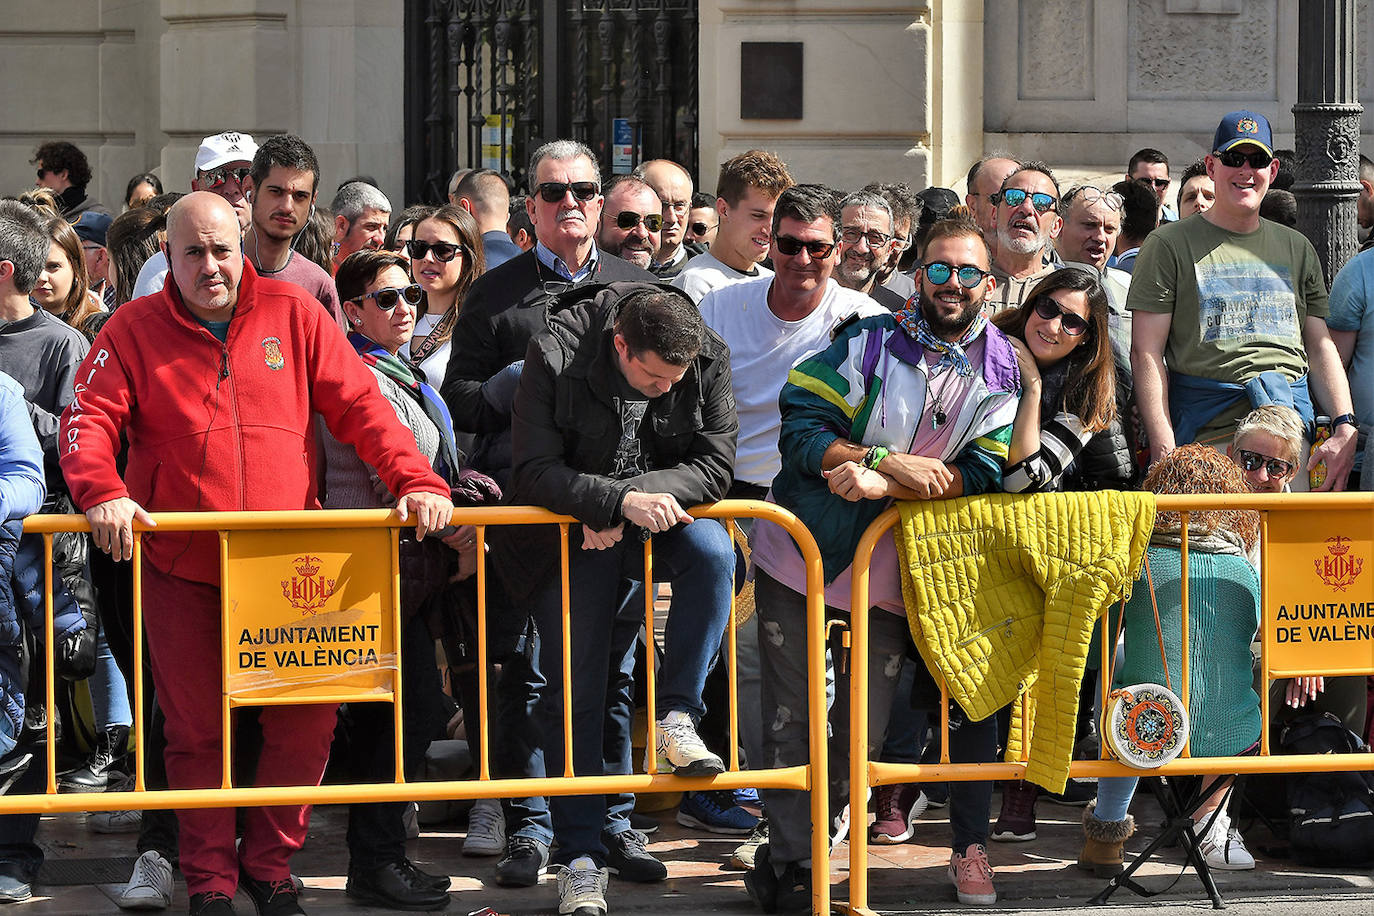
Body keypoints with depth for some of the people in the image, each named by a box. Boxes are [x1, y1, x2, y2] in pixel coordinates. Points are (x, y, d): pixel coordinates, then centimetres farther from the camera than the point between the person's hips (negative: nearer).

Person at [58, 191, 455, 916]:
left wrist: (415, 478, -9)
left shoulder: (294, 315, 5)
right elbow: (89, 418, -4)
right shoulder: (136, 329, 3)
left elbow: (360, 405, 3)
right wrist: (101, 491, -23)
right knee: (198, 728, 4)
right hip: (179, 565, -1)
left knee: (308, 719, 1)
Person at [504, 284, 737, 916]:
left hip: (659, 515, 2)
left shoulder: (710, 361, -12)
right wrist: (621, 500, -33)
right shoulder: (556, 357, -19)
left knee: (713, 552, -32)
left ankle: (676, 715, -21)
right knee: (577, 690, -6)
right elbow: (535, 472, -22)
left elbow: (713, 466, -10)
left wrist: (645, 493, -26)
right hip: (575, 532, -2)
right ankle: (582, 854, 1)